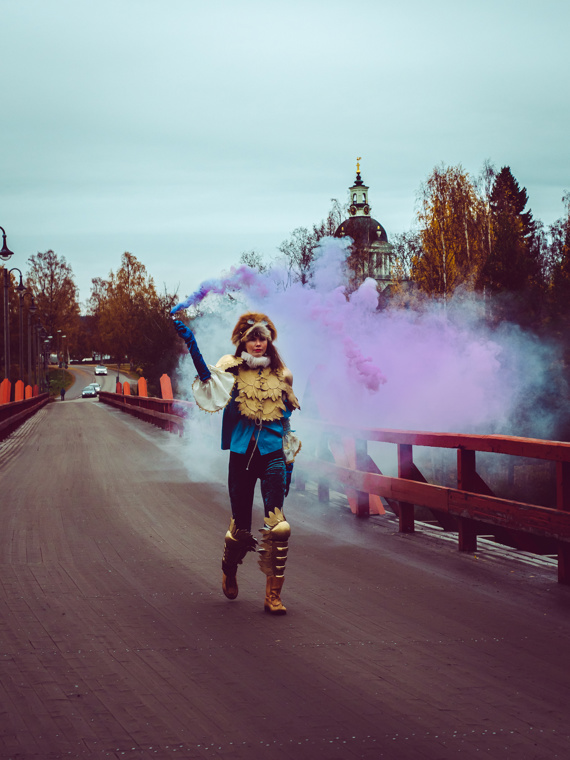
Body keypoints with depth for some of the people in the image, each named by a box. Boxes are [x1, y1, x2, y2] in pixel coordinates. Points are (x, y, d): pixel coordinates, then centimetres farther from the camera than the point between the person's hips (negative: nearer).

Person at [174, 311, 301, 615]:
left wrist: (289, 459, 16)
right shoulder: (231, 370, 1)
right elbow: (211, 384, -23)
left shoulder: (280, 374, 11)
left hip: (272, 454, 1)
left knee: (277, 524, -16)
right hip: (241, 454, -1)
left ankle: (273, 594, -12)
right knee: (241, 526, 6)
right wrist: (191, 344, -35)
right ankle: (229, 570, 38)